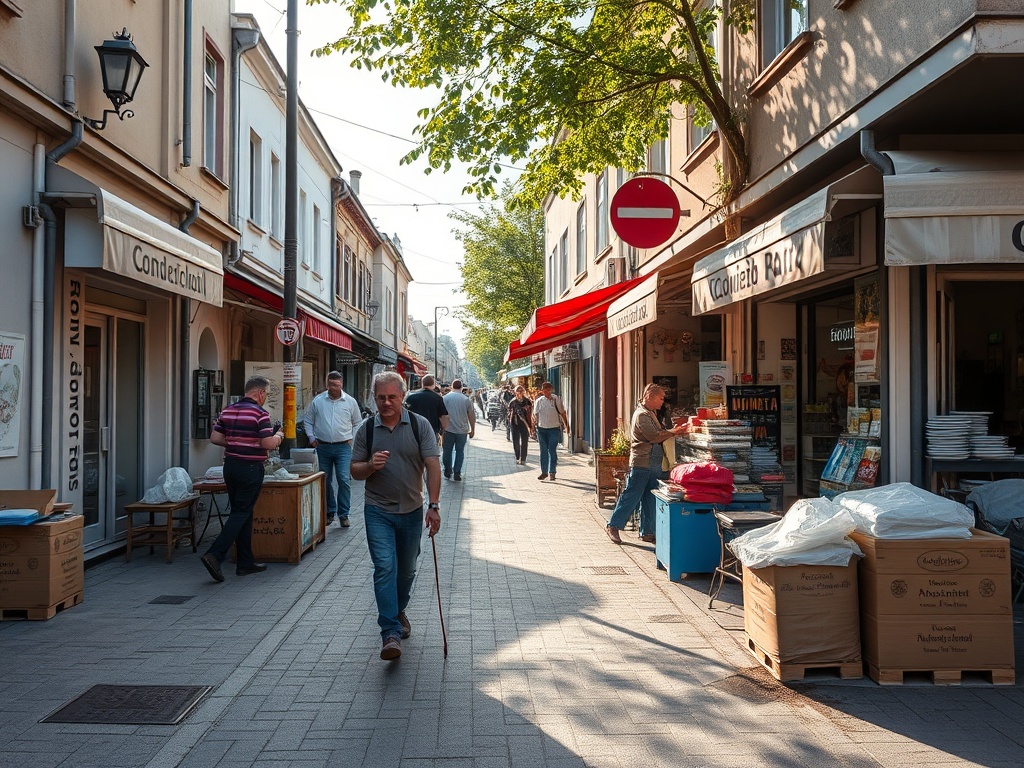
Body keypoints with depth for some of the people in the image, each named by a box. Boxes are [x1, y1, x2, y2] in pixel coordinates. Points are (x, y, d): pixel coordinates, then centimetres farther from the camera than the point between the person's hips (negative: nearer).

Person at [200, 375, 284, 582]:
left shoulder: (228, 410, 8)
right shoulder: (260, 413, -13)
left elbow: (215, 438, 8)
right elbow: (268, 444, -18)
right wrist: (278, 436, 2)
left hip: (230, 465, 8)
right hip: (250, 468, -7)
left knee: (242, 512, 14)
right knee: (242, 513, -1)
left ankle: (246, 562, 19)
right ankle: (215, 555, -13)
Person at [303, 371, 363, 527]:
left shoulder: (350, 401, 2)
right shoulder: (317, 401, 2)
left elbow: (357, 423, 13)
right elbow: (308, 420, 12)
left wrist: (352, 438, 4)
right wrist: (311, 438, 4)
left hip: (343, 447, -1)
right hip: (322, 447, 2)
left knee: (344, 480, -11)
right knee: (325, 482, 9)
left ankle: (343, 514, -2)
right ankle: (329, 512, 24)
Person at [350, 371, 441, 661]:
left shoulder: (419, 425, -3)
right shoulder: (366, 429, 1)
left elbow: (432, 465, -8)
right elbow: (355, 471, 6)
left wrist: (434, 505, -16)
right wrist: (371, 466, -17)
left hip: (411, 510, 1)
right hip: (378, 510, -1)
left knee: (407, 569, 15)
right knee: (385, 567, -12)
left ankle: (398, 611, 41)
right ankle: (391, 633, -12)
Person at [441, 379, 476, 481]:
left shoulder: (445, 398, -3)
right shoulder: (466, 399, 0)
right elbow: (471, 416, 3)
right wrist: (472, 430, 13)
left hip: (448, 430, -1)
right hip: (462, 430, 1)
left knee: (447, 451, 12)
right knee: (460, 451, 10)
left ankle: (447, 473, 16)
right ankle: (457, 474, 8)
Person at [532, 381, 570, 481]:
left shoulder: (556, 399, -1)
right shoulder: (539, 401, 4)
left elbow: (562, 413, 4)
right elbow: (535, 415, 9)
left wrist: (566, 425, 4)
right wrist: (533, 426, 2)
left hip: (554, 428, -2)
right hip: (541, 428, 2)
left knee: (552, 450, -5)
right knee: (543, 451, 8)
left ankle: (552, 472, 2)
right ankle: (544, 471, 16)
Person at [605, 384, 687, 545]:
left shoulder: (651, 413, 19)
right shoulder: (641, 414, -14)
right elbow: (654, 437, -19)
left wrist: (673, 431, 8)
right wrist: (673, 432, -10)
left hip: (653, 464, 10)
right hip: (641, 463, -10)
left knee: (650, 498, 11)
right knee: (631, 496, -6)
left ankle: (647, 532, 16)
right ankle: (613, 525, 1)